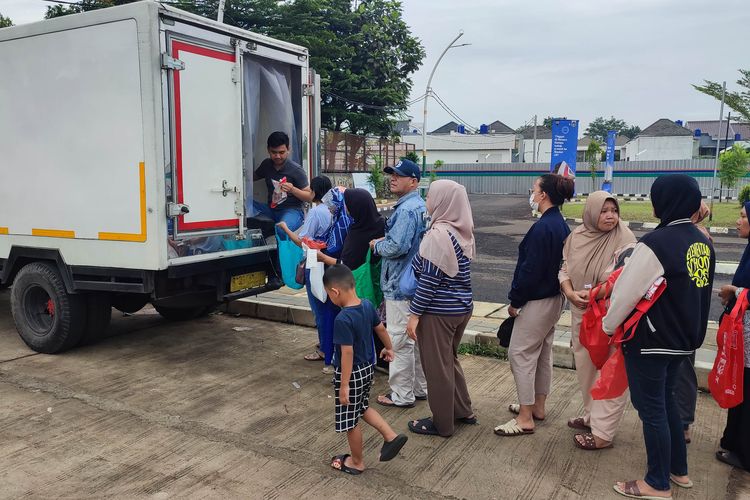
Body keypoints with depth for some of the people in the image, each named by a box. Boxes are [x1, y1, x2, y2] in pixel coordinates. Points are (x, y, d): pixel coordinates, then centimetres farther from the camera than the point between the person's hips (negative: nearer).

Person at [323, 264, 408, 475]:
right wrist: (388, 348, 28)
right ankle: (391, 436, 23)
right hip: (368, 369, 8)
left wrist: (344, 385, -21)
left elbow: (347, 353, -27)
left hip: (351, 374, -8)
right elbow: (381, 328, 10)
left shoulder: (342, 319, -28)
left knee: (350, 420, 11)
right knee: (363, 408, 29)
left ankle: (357, 462, 28)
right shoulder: (367, 305, -5)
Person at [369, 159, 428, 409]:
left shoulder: (406, 210, -20)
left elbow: (397, 247, -28)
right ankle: (419, 387, 30)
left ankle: (402, 395, 10)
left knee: (400, 340, 0)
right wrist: (384, 242, 12)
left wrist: (377, 245, -9)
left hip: (400, 285, -10)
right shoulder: (421, 206, 12)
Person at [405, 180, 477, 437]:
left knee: (436, 365, 7)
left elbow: (429, 279, -21)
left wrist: (414, 314, -15)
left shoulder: (439, 234, -20)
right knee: (449, 359, 24)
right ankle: (463, 411, 35)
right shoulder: (463, 232, 5)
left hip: (439, 311, -8)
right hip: (462, 307, 8)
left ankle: (442, 423, 21)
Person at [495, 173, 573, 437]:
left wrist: (515, 301, -13)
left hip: (537, 302, -10)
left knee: (520, 354, -2)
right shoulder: (561, 225, 8)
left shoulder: (542, 227, -22)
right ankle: (537, 406, 32)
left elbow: (530, 269, -23)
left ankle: (525, 419, 4)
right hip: (554, 298, 10)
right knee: (543, 353, 19)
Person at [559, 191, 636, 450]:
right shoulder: (576, 237, 2)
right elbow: (564, 269, 6)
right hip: (581, 314, 6)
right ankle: (591, 415, 38)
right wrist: (570, 293, -11)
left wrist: (593, 294, -22)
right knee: (584, 366, 18)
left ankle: (602, 433, 8)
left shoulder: (624, 240, -12)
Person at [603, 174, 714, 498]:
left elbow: (627, 292, -19)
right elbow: (698, 292, 15)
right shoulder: (702, 242, 5)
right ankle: (679, 470, 35)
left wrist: (608, 325, -3)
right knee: (666, 400, 23)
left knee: (651, 408, 5)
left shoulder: (657, 242, -22)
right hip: (683, 340, 8)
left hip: (651, 342, -8)